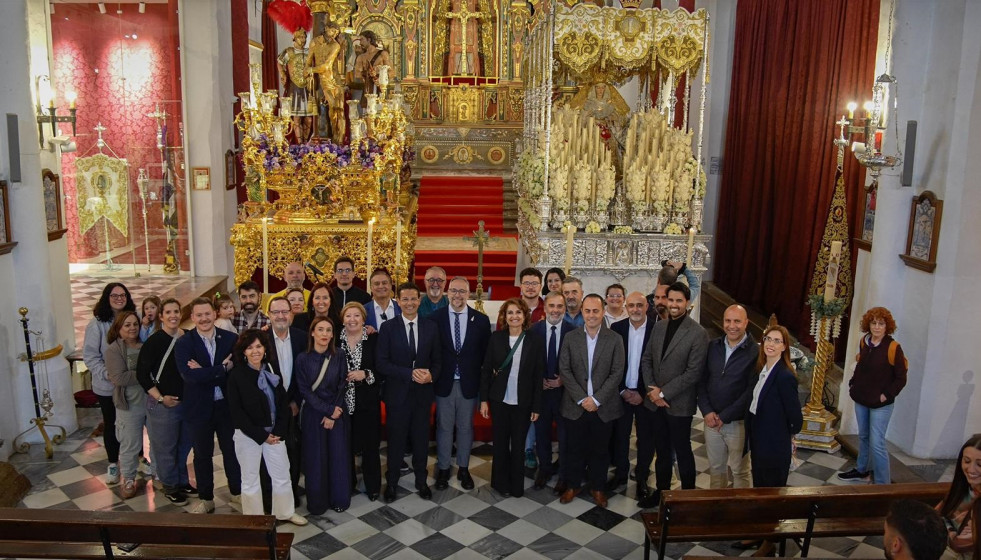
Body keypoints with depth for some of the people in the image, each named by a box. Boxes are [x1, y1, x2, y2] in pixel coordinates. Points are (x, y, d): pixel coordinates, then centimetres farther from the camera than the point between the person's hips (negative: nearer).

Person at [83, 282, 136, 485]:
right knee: (111, 424, 14)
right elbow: (90, 356, -10)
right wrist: (107, 374, -20)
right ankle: (113, 464, 29)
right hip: (107, 387, -2)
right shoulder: (97, 324, -11)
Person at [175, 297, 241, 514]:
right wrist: (223, 369, -21)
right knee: (202, 455, 13)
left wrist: (204, 372, -21)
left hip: (227, 405, 1)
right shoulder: (183, 343, -8)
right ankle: (205, 499, 29)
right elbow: (189, 375, -21)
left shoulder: (231, 339, -3)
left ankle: (237, 492, 32)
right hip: (199, 408, -1)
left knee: (231, 450, 14)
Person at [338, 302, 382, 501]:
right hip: (343, 401, 1)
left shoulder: (374, 340, -2)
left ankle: (372, 486, 22)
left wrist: (365, 374, -16)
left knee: (370, 445, 6)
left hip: (368, 402, -1)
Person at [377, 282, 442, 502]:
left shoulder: (430, 327, 3)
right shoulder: (388, 327, -5)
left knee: (421, 439, 12)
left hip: (423, 393, 2)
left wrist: (431, 375, -15)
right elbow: (381, 363, -10)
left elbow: (436, 360, 7)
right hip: (397, 393, -2)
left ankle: (421, 481, 30)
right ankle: (392, 482, 27)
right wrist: (410, 373, -18)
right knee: (396, 440, 9)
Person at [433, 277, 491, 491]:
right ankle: (443, 469, 24)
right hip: (444, 382, -1)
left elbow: (486, 351, 3)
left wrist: (479, 374, -2)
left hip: (469, 383, 1)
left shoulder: (481, 319, -2)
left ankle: (463, 469, 27)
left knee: (466, 427, 12)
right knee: (444, 427, 10)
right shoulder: (435, 318, -4)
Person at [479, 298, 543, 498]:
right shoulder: (496, 338, -3)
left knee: (518, 445, 9)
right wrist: (484, 400, -3)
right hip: (499, 400, 1)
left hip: (523, 402, 0)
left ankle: (517, 486, 26)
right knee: (500, 442, 11)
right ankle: (500, 482, 28)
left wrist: (536, 406, -4)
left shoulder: (536, 341, -5)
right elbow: (486, 370, 0)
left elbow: (538, 375, -3)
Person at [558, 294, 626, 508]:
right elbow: (564, 370, -4)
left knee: (600, 449, 11)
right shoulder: (571, 337, -1)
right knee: (576, 448, 12)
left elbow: (617, 373, -7)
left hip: (603, 407, -1)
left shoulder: (615, 339, -4)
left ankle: (597, 487, 29)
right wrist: (582, 398, -12)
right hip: (576, 406, 1)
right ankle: (574, 485, 30)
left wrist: (596, 399, -14)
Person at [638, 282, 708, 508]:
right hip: (655, 402, 5)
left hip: (679, 404, -5)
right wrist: (651, 388, -6)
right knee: (662, 450, 18)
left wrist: (664, 393, -16)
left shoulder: (698, 333, -14)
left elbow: (693, 372, -17)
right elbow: (646, 359, 9)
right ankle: (661, 490, 32)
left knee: (682, 452, 9)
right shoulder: (658, 327, 5)